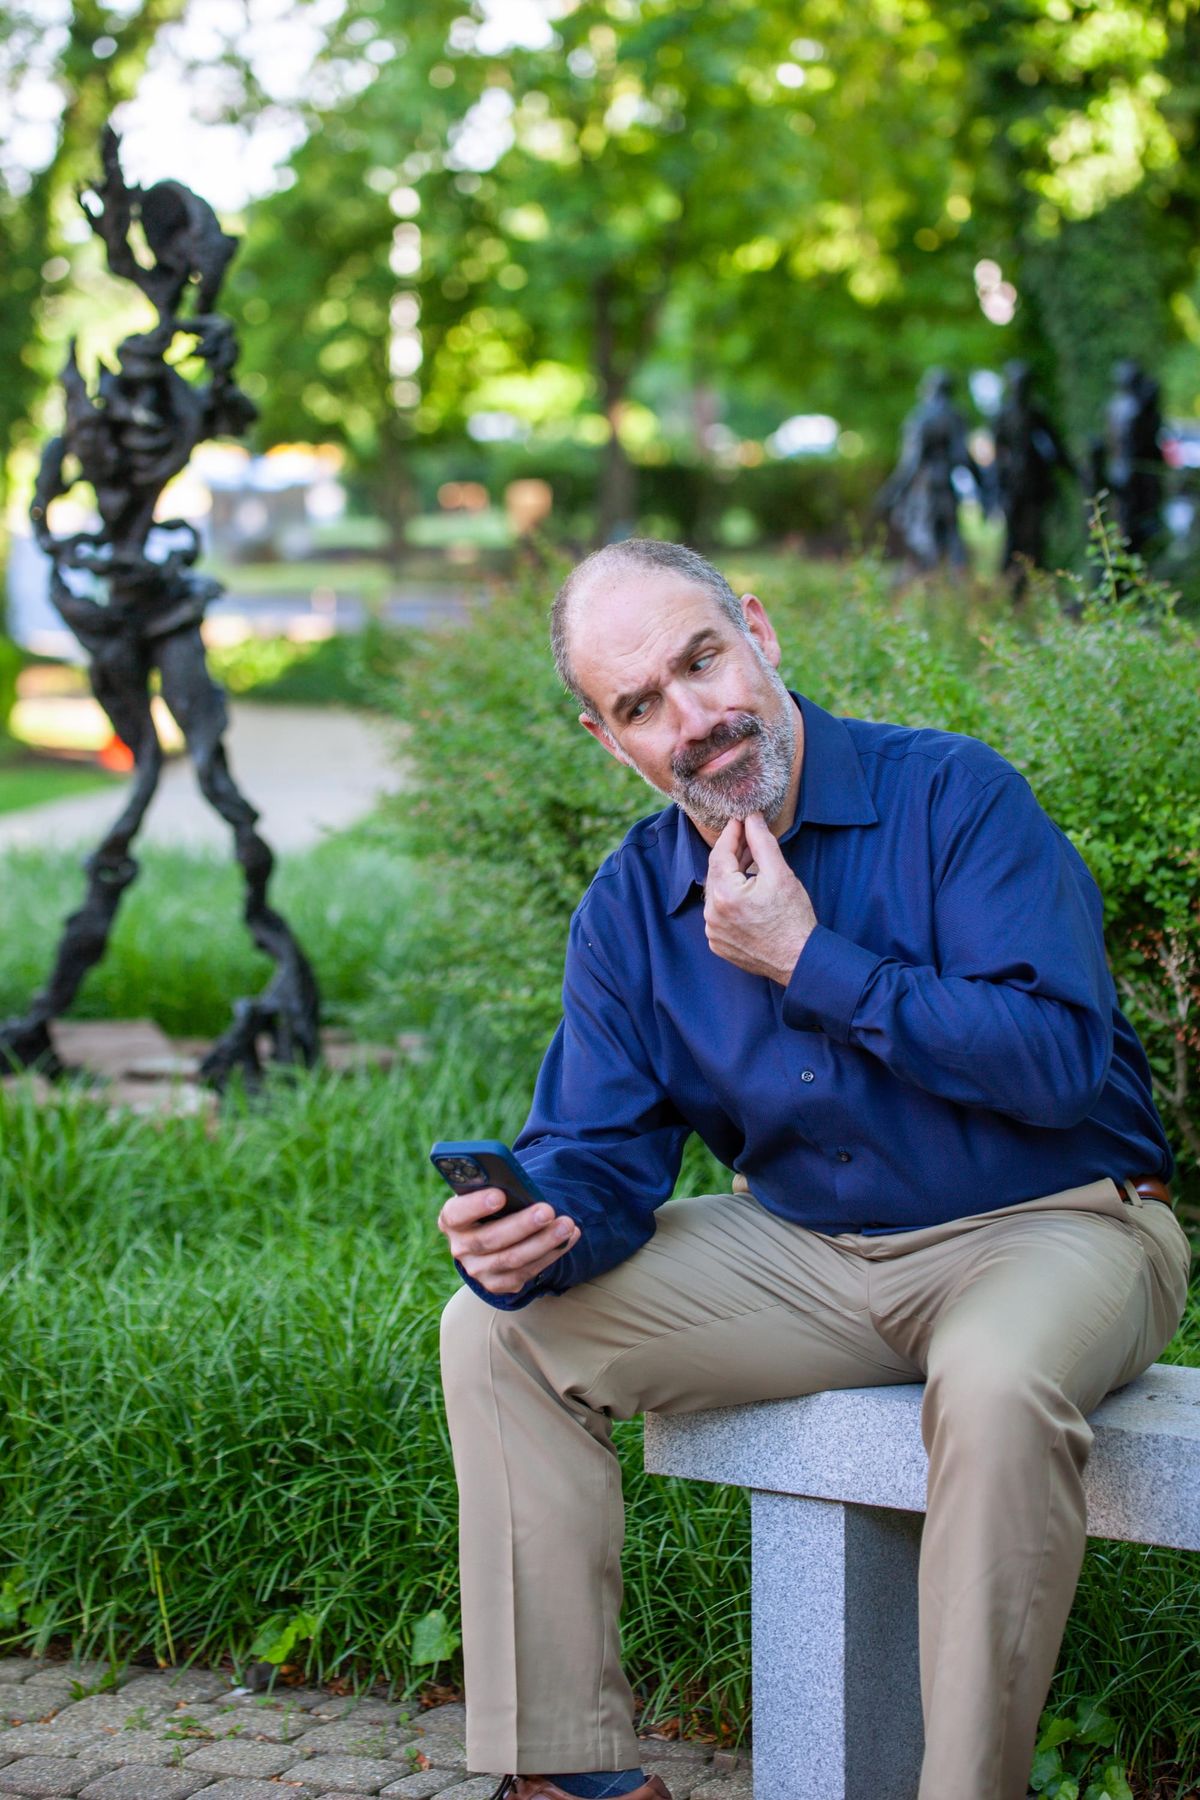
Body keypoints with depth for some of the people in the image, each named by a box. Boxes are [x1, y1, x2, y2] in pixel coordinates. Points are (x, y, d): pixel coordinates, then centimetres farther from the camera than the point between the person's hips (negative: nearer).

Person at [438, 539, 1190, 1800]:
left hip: (1048, 1228, -5)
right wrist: (530, 1236, -26)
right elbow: (599, 1162, -1)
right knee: (501, 1332, -7)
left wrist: (809, 962, -21)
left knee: (999, 1381, -39)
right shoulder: (630, 906, 2)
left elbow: (1059, 1056, -24)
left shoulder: (952, 795, -14)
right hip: (805, 1252, 6)